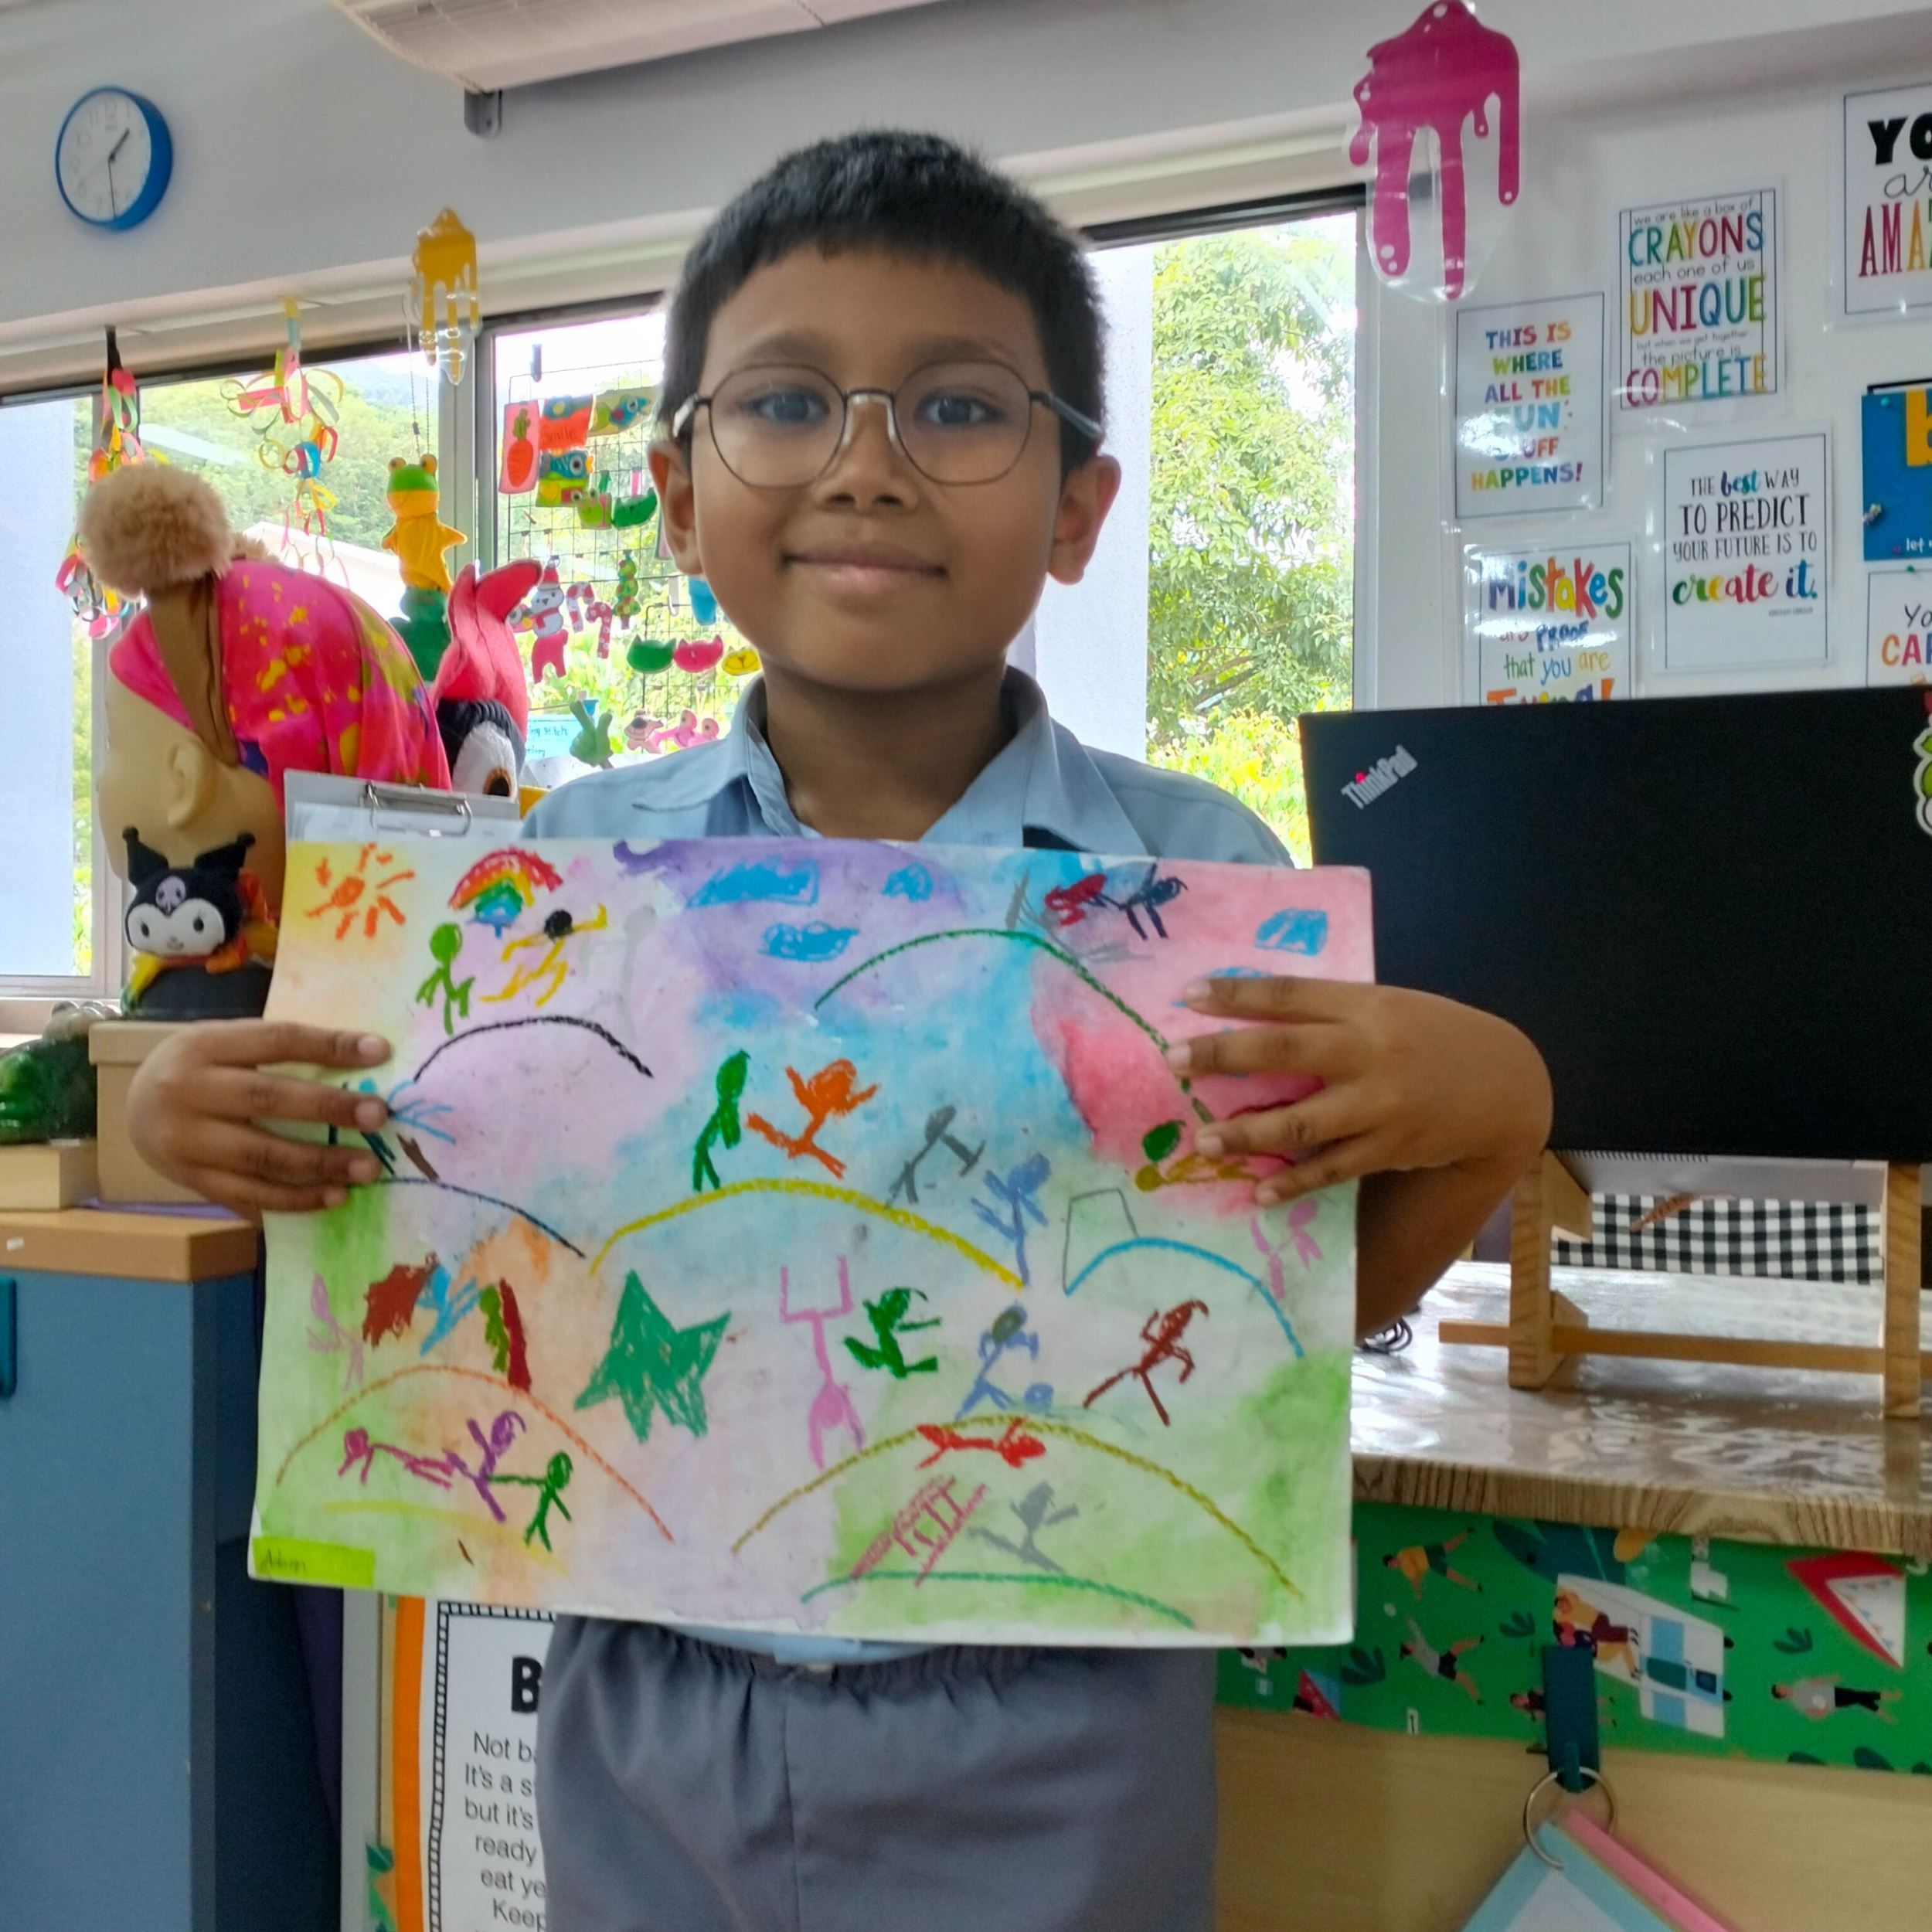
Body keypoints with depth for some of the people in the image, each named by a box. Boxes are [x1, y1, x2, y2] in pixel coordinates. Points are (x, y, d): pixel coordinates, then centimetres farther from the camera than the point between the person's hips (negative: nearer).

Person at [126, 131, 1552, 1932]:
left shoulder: (1197, 872, -10)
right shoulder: (578, 858, -4)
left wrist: (1485, 1122, -19)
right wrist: (204, 1120, -8)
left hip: (1037, 1759, -2)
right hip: (643, 1727, 3)